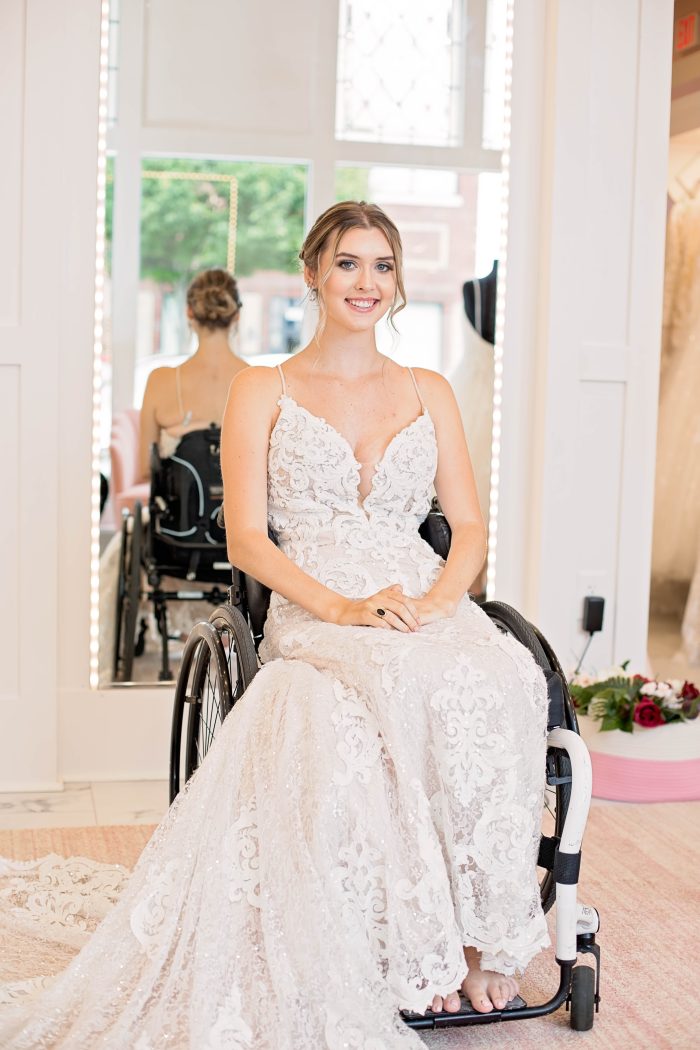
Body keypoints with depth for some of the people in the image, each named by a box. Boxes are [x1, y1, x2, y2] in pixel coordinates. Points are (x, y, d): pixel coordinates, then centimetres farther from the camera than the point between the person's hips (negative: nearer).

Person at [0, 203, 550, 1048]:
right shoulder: (263, 392, 11)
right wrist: (341, 607, -15)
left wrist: (434, 601, -9)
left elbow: (470, 526, 13)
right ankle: (435, 939, -24)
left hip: (427, 608, 3)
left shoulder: (428, 392, 20)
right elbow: (247, 539, 1)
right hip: (312, 617, -3)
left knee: (500, 679, -33)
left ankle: (474, 928, -20)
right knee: (403, 685, -38)